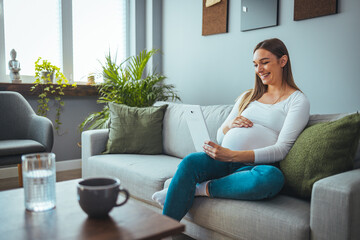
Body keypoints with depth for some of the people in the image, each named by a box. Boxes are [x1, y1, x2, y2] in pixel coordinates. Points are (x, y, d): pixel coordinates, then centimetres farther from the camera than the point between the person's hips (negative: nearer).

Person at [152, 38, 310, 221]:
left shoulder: (298, 101, 5)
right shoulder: (248, 96, 21)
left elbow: (282, 149, -8)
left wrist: (233, 155, -20)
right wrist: (228, 126, -3)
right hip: (223, 160, 4)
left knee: (273, 177, -38)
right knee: (190, 162, -27)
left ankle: (203, 189, -20)